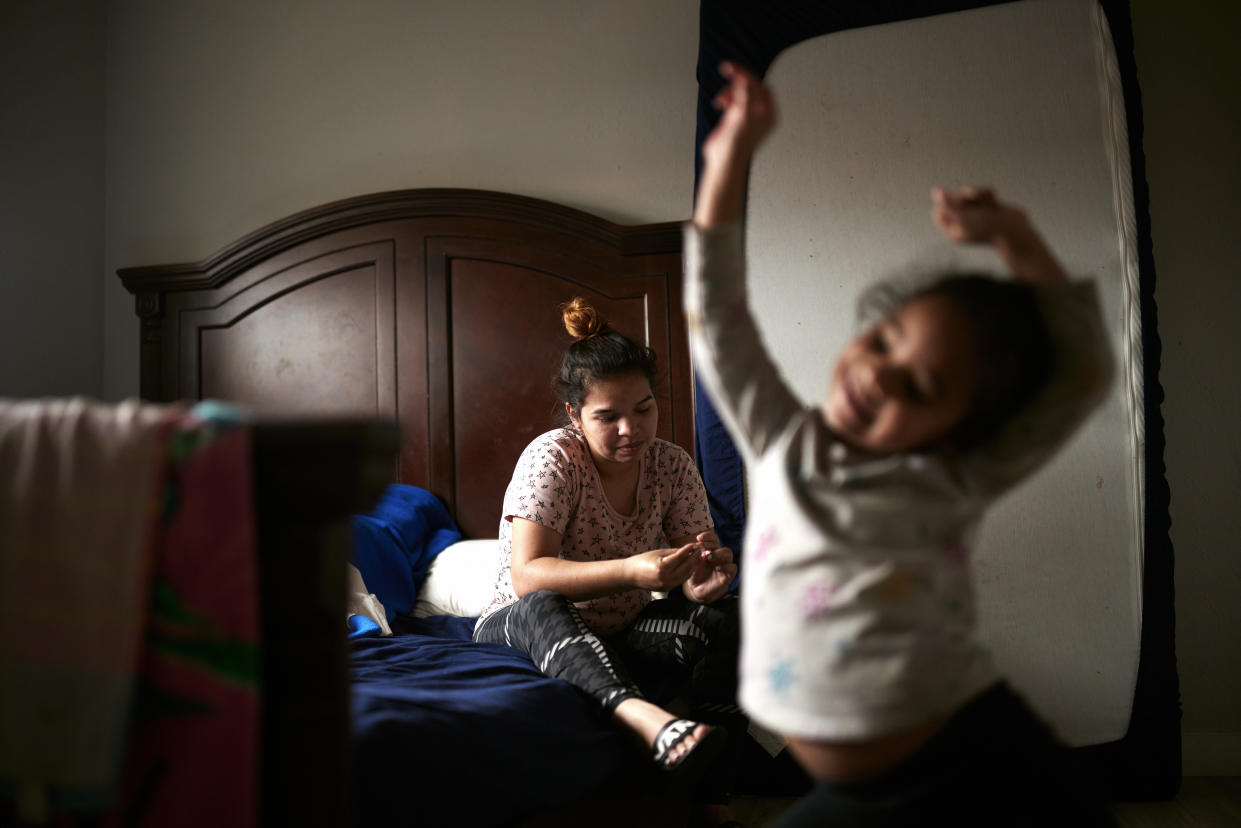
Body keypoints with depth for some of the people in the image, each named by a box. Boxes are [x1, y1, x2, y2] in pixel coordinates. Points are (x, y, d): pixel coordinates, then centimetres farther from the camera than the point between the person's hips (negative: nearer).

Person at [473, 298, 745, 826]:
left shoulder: (672, 466, -5)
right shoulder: (553, 457, -18)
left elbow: (698, 568, -6)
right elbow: (527, 576, -29)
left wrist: (704, 578, -33)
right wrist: (630, 572, -44)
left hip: (619, 637, 4)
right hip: (523, 635, -3)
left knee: (721, 616, -23)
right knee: (542, 608, -38)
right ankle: (649, 720, -61)